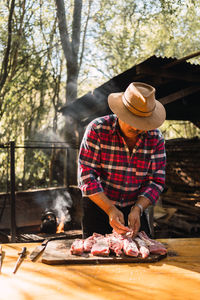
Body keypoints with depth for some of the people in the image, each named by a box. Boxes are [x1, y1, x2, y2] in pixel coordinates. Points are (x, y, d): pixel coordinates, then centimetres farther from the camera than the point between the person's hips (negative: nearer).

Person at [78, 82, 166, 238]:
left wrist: (137, 209, -22)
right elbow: (86, 175, -19)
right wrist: (110, 210, -27)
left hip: (135, 209, 3)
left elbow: (156, 181, -6)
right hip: (98, 206, -2)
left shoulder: (156, 138, -7)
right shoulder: (97, 129, -16)